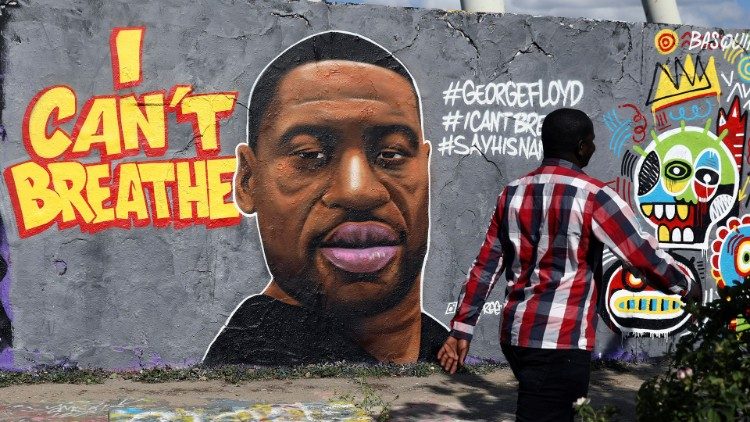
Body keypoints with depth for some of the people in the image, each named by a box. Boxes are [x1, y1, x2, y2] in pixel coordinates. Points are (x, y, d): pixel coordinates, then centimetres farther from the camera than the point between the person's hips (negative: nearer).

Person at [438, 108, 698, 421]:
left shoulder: (512, 193, 8)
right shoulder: (593, 197, -10)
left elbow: (485, 267, 9)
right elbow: (645, 257, -7)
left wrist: (461, 328, 12)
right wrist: (685, 285, 11)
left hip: (515, 334, 7)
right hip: (560, 341, -7)